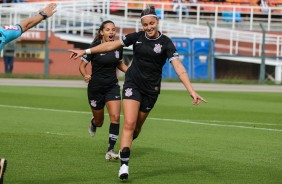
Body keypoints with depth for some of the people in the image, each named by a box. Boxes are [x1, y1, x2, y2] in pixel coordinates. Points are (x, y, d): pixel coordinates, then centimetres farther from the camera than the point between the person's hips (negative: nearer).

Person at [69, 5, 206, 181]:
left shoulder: (166, 43, -10)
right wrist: (85, 51, 4)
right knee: (129, 123, -15)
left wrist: (192, 91, -29)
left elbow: (179, 68, -19)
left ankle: (125, 148, 41)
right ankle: (124, 165, -19)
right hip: (132, 84, 0)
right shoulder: (137, 37, -3)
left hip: (151, 89, 0)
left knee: (137, 126, 12)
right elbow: (110, 45, 6)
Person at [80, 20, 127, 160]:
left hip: (112, 87, 2)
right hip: (95, 88, -2)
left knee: (115, 117, -16)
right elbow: (82, 66, -7)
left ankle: (111, 150, -9)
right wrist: (85, 76, -27)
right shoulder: (95, 47, -12)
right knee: (99, 121, 10)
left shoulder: (118, 47, 0)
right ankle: (93, 123, 50)